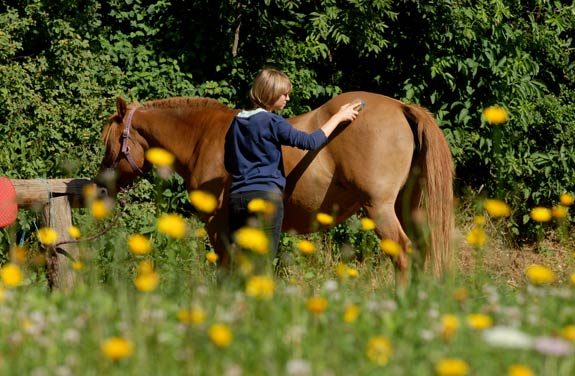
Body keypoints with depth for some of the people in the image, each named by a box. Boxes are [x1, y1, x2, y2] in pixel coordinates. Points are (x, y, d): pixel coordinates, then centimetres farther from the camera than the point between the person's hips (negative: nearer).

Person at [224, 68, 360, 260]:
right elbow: (310, 141, -11)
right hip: (266, 196, -7)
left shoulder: (236, 123, 14)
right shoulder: (272, 123, -8)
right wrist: (339, 117, -1)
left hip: (236, 198, 7)